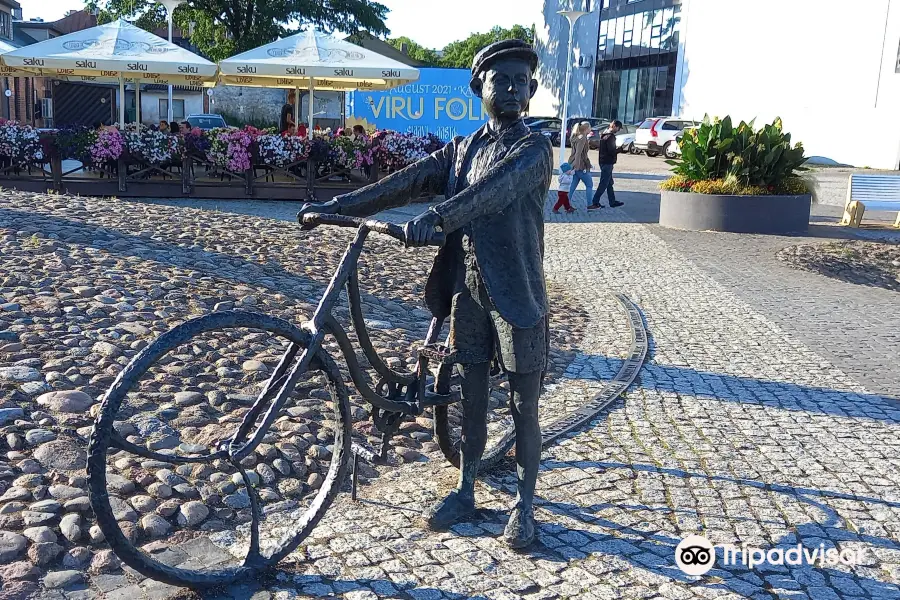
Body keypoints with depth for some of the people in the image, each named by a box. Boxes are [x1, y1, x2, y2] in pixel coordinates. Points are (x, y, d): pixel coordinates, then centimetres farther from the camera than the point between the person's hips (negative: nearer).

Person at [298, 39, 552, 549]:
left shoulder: (535, 149, -6)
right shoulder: (461, 151, 12)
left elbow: (495, 187, -27)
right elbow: (406, 181, 2)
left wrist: (436, 216, -43)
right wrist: (337, 206, -9)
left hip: (518, 296, -4)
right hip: (468, 292, 5)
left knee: (524, 410, 6)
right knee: (473, 400, 15)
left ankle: (525, 504, 22)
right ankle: (466, 491, 30)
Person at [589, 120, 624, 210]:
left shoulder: (604, 135, 12)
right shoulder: (610, 136, -18)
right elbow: (611, 151, -22)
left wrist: (616, 147, 12)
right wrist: (619, 149, -8)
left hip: (603, 161, 10)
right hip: (607, 163, -10)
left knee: (609, 183, 17)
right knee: (603, 184, -6)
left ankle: (613, 202, 26)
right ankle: (594, 203, -6)